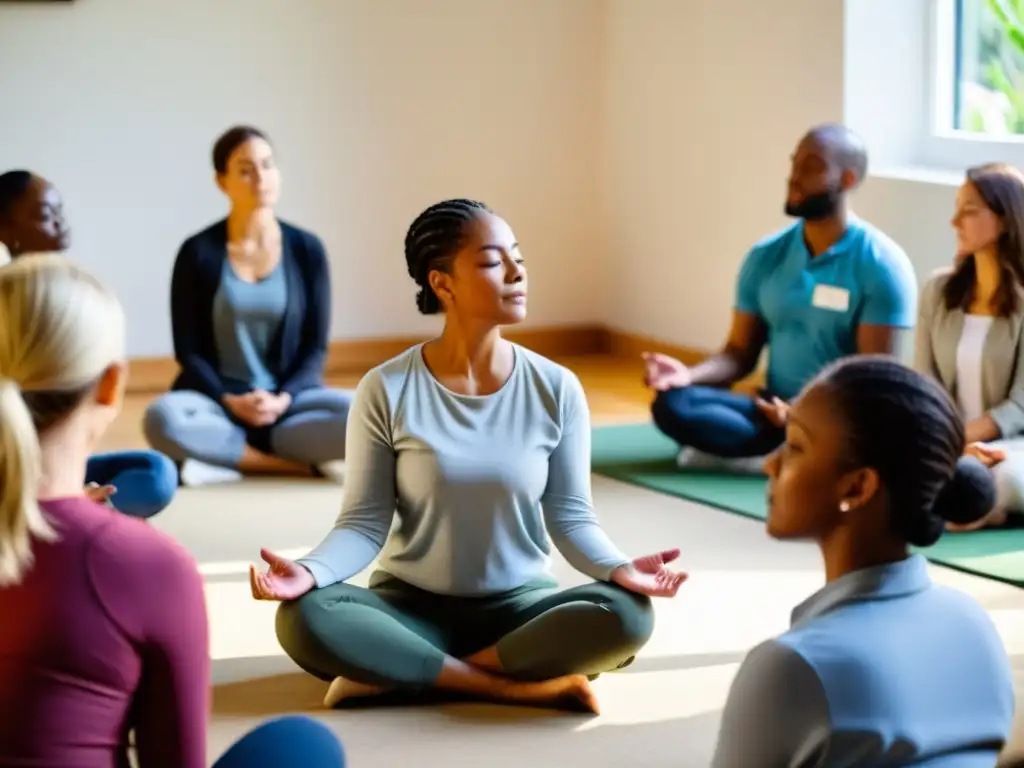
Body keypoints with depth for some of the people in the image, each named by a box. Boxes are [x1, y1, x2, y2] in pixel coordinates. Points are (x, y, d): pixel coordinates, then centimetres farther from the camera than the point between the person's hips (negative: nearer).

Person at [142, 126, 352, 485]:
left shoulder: (306, 249, 3)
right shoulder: (198, 253, -1)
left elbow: (315, 347, 3)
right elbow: (188, 350, -1)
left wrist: (283, 399, -15)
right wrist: (229, 400, -17)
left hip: (288, 400, 2)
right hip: (220, 402, -1)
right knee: (164, 419, -35)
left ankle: (224, 457, -21)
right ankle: (299, 462, -24)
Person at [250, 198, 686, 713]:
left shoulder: (556, 389, -5)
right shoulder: (387, 391, -9)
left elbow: (570, 516, -3)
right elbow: (365, 523, -8)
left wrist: (619, 569, -24)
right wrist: (309, 571, -28)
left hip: (519, 606, 2)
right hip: (412, 606, -1)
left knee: (626, 615, -29)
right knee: (305, 619, -31)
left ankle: (394, 674, -20)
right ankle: (518, 685, -24)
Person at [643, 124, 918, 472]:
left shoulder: (881, 263, -9)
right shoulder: (766, 256, 7)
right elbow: (741, 353, 9)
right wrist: (690, 374, -12)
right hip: (775, 411, 5)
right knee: (672, 403, -22)